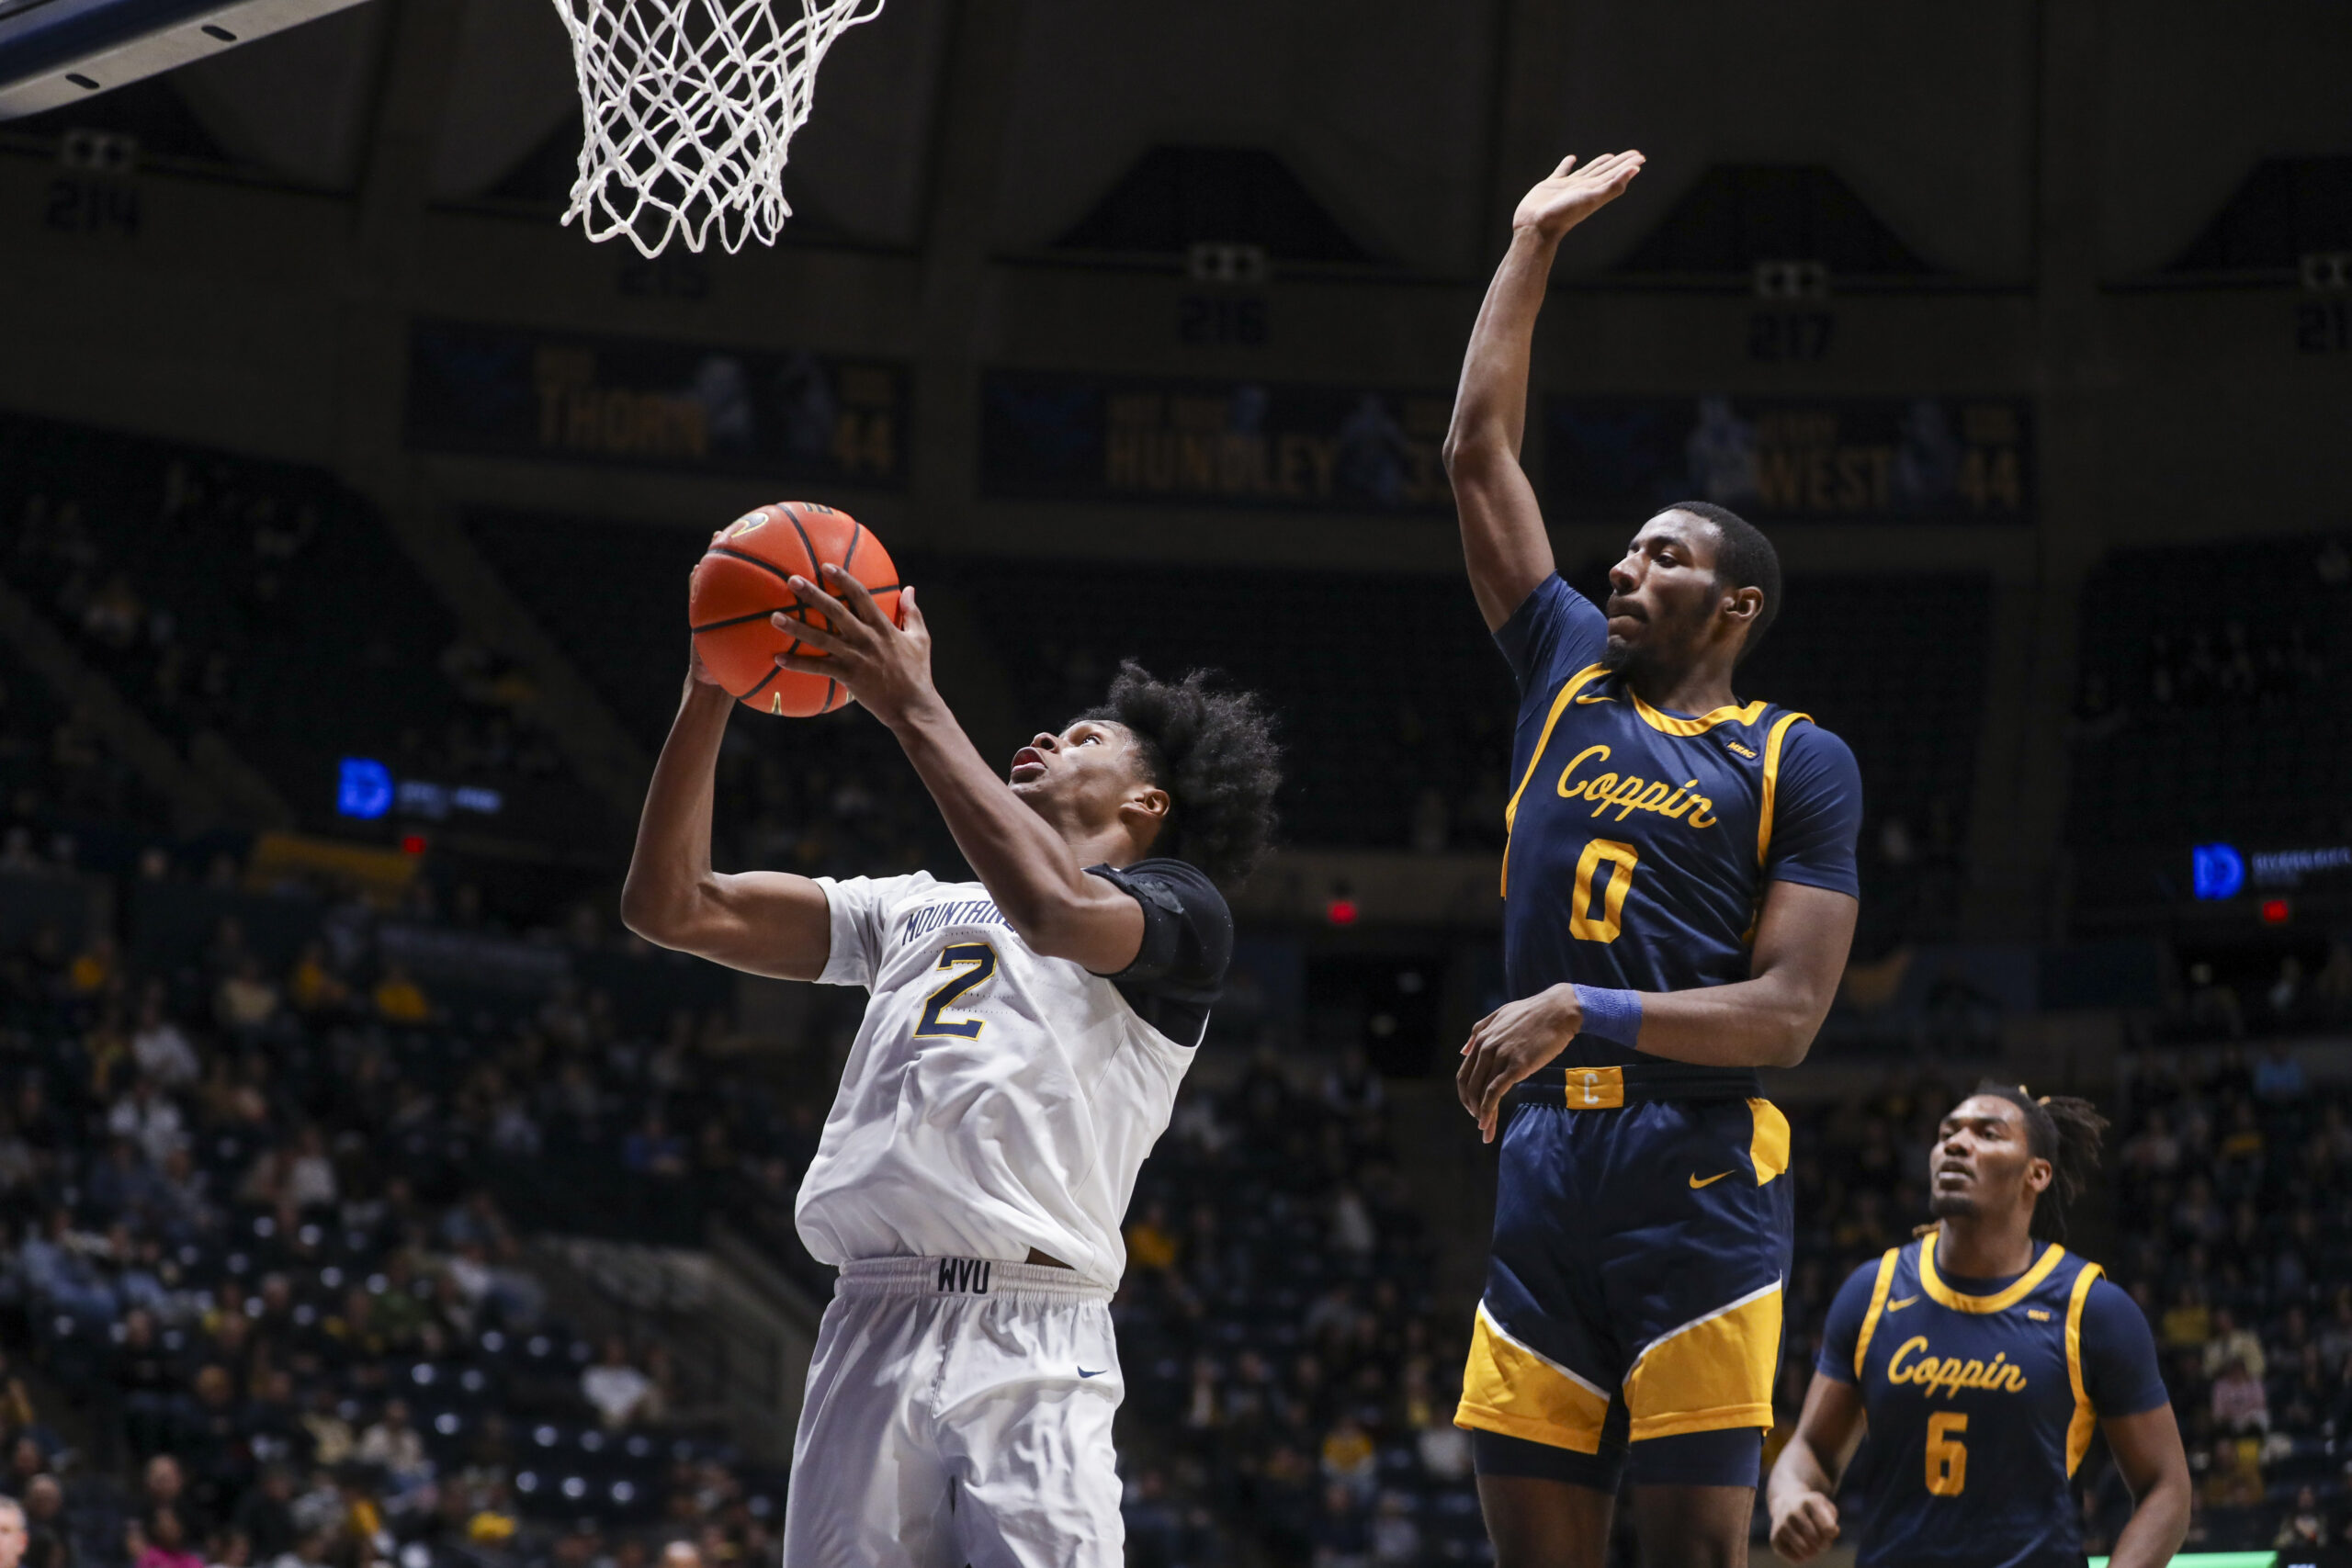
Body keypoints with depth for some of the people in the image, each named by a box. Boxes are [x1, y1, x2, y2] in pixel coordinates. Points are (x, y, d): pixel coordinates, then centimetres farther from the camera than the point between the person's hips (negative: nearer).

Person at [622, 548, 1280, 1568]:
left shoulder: (1181, 911, 10)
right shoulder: (919, 908, 27)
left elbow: (1055, 909, -14)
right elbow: (673, 906, 22)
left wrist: (911, 704, -10)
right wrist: (708, 696, 12)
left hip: (1029, 1342, -5)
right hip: (868, 1334, 5)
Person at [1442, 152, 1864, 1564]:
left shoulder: (1800, 762, 4)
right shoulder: (1571, 682, 17)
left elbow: (1786, 1016, -6)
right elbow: (1481, 453, 19)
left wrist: (1582, 1013, -17)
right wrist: (1534, 246, 22)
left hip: (1701, 1190, -5)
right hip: (1542, 1180, 5)